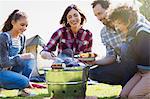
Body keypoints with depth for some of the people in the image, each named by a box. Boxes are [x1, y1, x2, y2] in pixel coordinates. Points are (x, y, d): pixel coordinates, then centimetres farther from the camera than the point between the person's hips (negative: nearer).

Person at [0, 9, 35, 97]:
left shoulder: (22, 38, 3)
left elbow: (21, 57, 9)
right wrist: (20, 57, -22)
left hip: (11, 68, 8)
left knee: (30, 59, -12)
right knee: (23, 81, -26)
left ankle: (22, 89, -7)